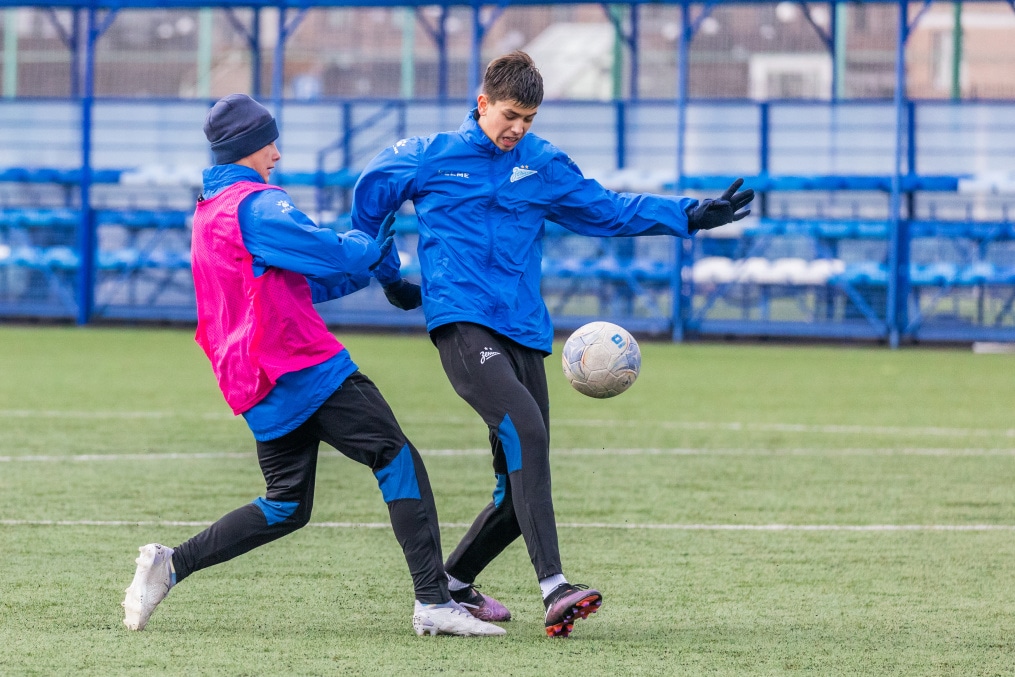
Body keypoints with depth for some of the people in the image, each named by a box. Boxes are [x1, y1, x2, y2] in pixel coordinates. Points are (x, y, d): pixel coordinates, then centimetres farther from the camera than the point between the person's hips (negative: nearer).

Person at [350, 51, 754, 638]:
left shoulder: (544, 166, 14)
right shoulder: (428, 157, 5)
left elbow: (608, 211, 21)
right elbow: (370, 200, 20)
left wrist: (689, 216, 13)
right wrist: (389, 278, 27)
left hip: (523, 331, 5)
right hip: (461, 321, -5)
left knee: (520, 489, 2)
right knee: (524, 428, -29)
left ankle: (454, 584, 26)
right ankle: (554, 589, -38)